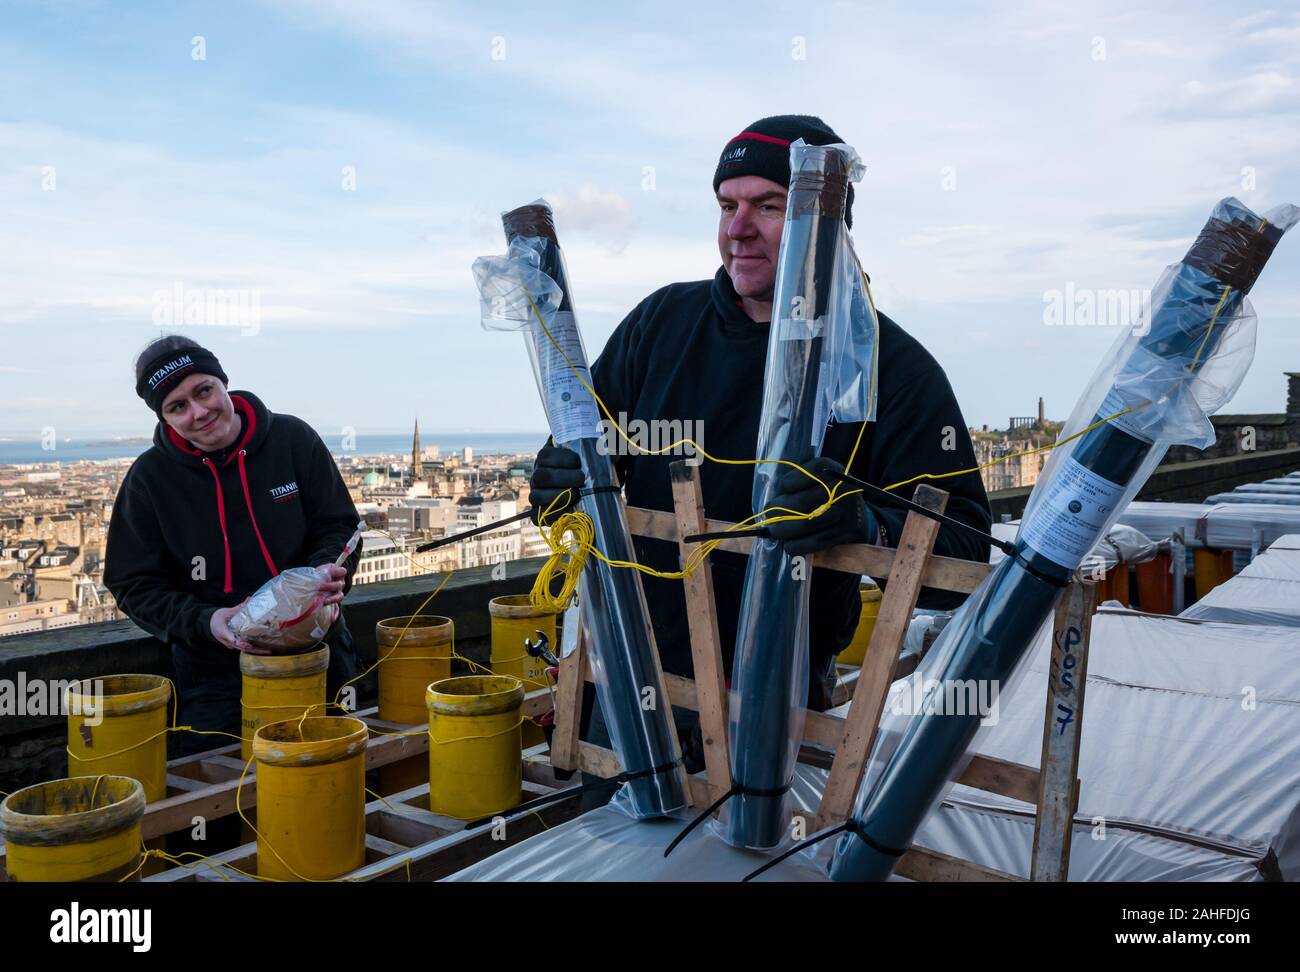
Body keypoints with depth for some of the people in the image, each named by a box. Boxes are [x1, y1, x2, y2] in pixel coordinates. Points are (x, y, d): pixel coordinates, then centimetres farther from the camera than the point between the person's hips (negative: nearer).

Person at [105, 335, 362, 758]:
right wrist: (206, 623, -19)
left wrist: (327, 573, -19)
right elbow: (136, 585, -2)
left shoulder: (292, 439, -4)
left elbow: (338, 525, 3)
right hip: (215, 672, 0)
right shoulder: (149, 477, -4)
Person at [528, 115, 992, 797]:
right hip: (634, 686, 4)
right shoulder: (662, 320, 0)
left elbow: (962, 560, -17)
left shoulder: (893, 368, -12)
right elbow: (586, 445, 8)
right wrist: (563, 475, -15)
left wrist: (866, 523, -36)